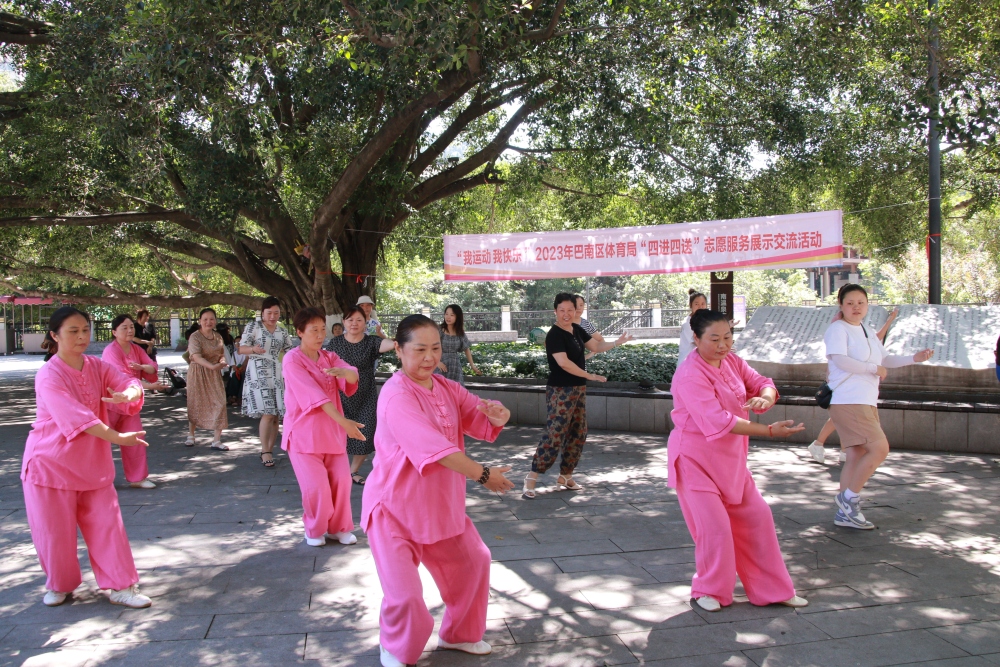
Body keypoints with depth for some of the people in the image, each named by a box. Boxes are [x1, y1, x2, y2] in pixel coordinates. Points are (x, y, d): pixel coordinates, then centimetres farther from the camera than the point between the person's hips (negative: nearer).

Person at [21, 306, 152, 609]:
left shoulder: (98, 367, 0)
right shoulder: (49, 376, -18)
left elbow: (130, 383, -13)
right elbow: (74, 415, -29)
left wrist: (128, 394, -38)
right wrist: (117, 437, -35)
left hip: (92, 463, 5)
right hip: (52, 463, -4)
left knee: (107, 524, 3)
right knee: (55, 530, 7)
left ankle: (119, 586, 13)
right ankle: (59, 585, 31)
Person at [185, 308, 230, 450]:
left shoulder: (218, 337, 8)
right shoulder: (195, 336, -11)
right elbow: (196, 357, -25)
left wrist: (222, 361, -5)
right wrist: (212, 366, -39)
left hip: (214, 374, 4)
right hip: (198, 373, -4)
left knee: (219, 403, -6)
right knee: (195, 404, 8)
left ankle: (217, 440, -1)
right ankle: (191, 435, 30)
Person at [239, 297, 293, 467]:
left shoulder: (282, 331, 12)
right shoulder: (253, 326, 0)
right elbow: (241, 348, -6)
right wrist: (253, 349, -28)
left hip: (277, 374, 5)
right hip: (258, 374, -5)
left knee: (276, 414, 3)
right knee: (267, 413, -14)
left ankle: (269, 450, 14)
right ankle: (265, 451, -3)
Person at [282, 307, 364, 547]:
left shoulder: (329, 357, 8)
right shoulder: (292, 360, -10)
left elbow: (354, 376, -10)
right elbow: (314, 394, -22)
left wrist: (342, 371, -36)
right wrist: (343, 421, -31)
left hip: (332, 430, 5)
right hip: (304, 431, -5)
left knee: (341, 480, 0)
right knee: (316, 485, -7)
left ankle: (339, 527, 20)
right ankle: (315, 529, 18)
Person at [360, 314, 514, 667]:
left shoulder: (448, 388, 1)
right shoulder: (397, 396, -25)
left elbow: (479, 418, 0)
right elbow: (434, 448, -34)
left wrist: (497, 416, -24)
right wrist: (483, 474, -33)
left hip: (441, 503, 8)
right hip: (395, 508, -8)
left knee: (473, 561, 19)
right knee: (404, 594, -9)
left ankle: (457, 634, 43)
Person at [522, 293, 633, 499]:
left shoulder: (577, 330, 10)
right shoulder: (554, 335, -15)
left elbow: (595, 346, 19)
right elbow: (563, 362, -24)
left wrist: (617, 343, 4)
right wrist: (589, 375, -20)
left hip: (578, 389, 9)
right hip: (560, 391, -9)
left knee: (578, 435, 12)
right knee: (554, 436, -12)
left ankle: (565, 476, 23)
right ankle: (532, 477, -4)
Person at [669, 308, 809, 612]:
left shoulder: (732, 361, 3)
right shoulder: (690, 376, -24)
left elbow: (761, 382, 1)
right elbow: (720, 421, -30)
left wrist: (765, 397, -24)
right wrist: (770, 431, -33)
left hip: (730, 458, 8)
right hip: (696, 459, -8)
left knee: (757, 517, 11)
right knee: (715, 526, -8)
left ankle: (772, 589, 27)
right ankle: (708, 590, 18)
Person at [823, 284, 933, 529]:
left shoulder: (866, 332, 18)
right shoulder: (838, 329, -9)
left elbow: (884, 359, 26)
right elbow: (840, 360, -22)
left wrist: (914, 358, 11)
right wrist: (874, 368, -13)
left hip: (867, 403, 9)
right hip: (847, 402, -9)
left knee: (857, 455, 9)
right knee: (880, 448, -17)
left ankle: (845, 513, 16)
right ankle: (849, 497, -3)